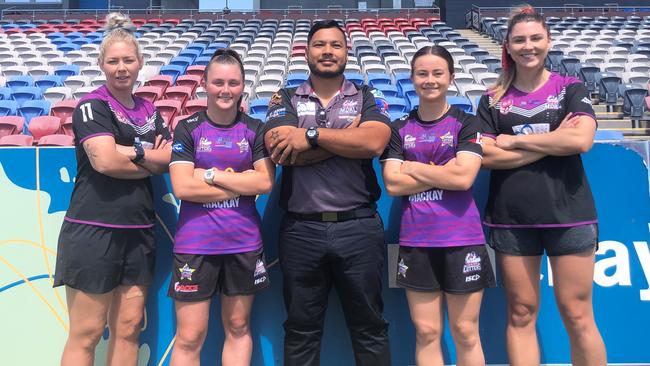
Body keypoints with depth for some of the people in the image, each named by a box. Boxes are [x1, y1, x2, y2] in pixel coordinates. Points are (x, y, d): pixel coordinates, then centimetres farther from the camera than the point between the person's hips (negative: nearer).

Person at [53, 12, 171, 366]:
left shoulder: (148, 110, 14)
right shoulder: (92, 105, -4)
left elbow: (171, 156, 4)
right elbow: (105, 160, -18)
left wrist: (131, 152, -11)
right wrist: (152, 160, -4)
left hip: (138, 232, 6)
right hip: (93, 231, -6)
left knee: (128, 330, 11)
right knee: (86, 334, 1)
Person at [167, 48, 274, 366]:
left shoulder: (254, 129, 6)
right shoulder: (187, 129, 1)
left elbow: (265, 182, -6)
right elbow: (182, 187, -11)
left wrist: (211, 175, -10)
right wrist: (241, 186, -10)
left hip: (244, 241, 2)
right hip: (195, 242, -2)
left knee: (238, 328, 14)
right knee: (189, 338, 2)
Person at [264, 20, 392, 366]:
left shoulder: (368, 98, 8)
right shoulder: (285, 100, 8)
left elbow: (375, 142, -14)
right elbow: (282, 151, -12)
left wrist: (312, 134, -12)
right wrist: (352, 135, -9)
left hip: (358, 226, 0)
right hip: (301, 229, 1)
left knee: (368, 326, 12)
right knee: (300, 329, 14)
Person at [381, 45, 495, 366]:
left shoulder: (466, 124, 1)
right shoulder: (399, 129, 7)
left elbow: (464, 178, -13)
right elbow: (392, 184, -4)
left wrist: (412, 167, -6)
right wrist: (443, 172, -10)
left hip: (462, 240, -2)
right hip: (415, 241, 2)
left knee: (465, 333, 8)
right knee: (426, 333, 10)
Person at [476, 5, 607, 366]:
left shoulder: (571, 89, 5)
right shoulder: (492, 100, 7)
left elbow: (581, 140, -12)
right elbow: (487, 156, -6)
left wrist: (515, 140, -9)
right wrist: (553, 143, -9)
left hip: (568, 215, -1)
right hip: (511, 218, 1)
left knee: (577, 316, 2)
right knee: (521, 313, 7)